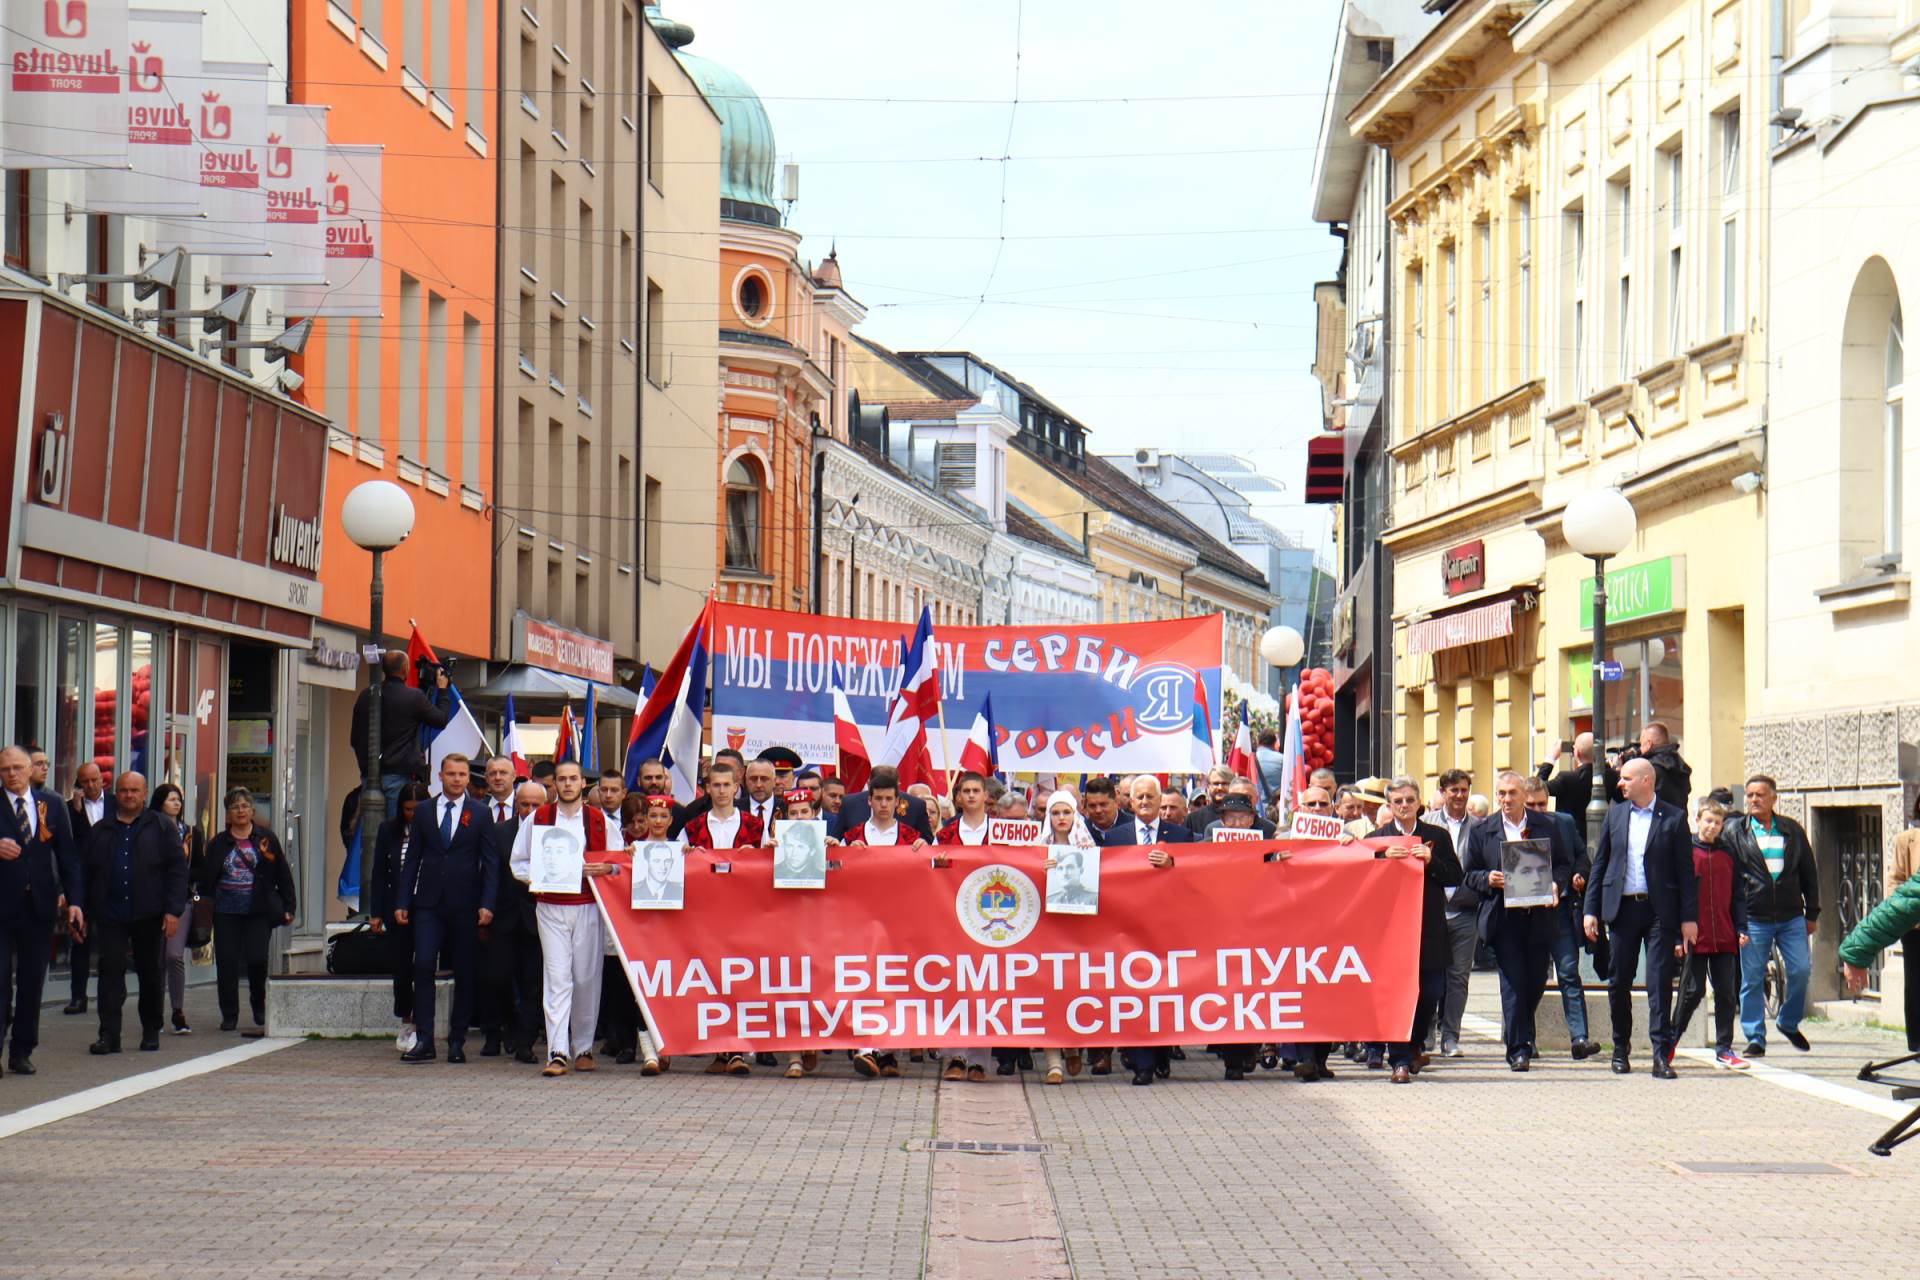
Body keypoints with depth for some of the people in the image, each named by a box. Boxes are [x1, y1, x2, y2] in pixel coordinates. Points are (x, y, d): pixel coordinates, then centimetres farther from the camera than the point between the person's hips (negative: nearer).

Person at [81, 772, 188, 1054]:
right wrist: (83, 912, 4)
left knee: (150, 974, 9)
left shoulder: (160, 828, 4)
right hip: (110, 915, 1)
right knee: (111, 971, -7)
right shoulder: (100, 831, 11)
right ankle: (109, 1035, -9)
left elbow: (178, 869, -1)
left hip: (149, 915, -1)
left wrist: (173, 910, -10)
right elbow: (84, 872, 12)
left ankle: (151, 1032, 21)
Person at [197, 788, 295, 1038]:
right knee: (226, 962, -1)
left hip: (259, 911, -2)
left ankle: (259, 1008, 13)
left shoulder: (266, 839, 6)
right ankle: (229, 1015, 10)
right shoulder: (218, 844, 9)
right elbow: (205, 879, 10)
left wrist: (288, 907, 1)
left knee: (257, 959, -10)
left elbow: (283, 875, 6)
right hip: (226, 912, 2)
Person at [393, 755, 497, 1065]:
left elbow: (490, 862, 1)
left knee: (464, 974, 3)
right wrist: (402, 902, 3)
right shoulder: (423, 812, 9)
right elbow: (412, 860, 10)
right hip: (429, 904, 1)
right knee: (423, 966, -10)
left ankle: (457, 1042, 10)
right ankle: (424, 1041, -9)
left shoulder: (480, 813, 4)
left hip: (465, 904, -1)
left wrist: (487, 904, -9)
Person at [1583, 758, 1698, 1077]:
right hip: (1622, 907, 3)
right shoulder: (1615, 814, 10)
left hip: (1660, 909, -3)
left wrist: (1689, 917, -5)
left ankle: (1661, 1054, -7)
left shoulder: (1673, 818, 0)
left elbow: (1685, 870, 0)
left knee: (1660, 982, -7)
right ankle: (1621, 1048, 22)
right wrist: (1591, 909, 6)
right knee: (1619, 982, 7)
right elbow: (1600, 863, 13)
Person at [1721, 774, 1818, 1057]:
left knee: (1801, 970, -5)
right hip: (1753, 918, -2)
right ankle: (1755, 1039, 7)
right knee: (1752, 978, -1)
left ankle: (1789, 1022, 19)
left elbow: (1809, 873, 15)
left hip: (1791, 917, 2)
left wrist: (1812, 913, 13)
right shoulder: (1734, 831, 3)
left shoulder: (1792, 830, 11)